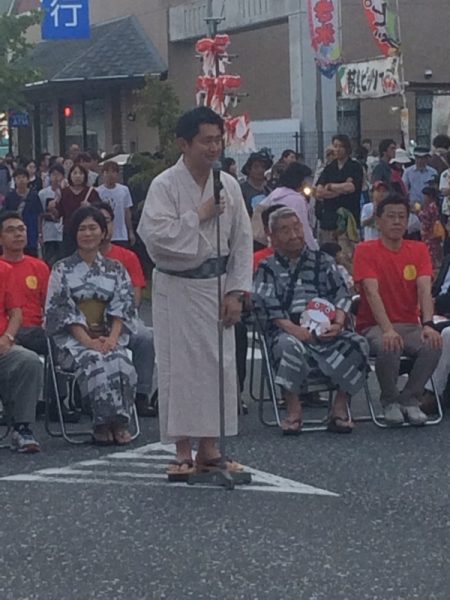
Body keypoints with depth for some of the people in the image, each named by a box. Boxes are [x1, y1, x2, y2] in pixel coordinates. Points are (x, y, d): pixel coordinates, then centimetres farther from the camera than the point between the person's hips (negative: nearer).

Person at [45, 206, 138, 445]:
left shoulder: (115, 269, 14)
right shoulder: (63, 270, 7)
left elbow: (123, 308, 5)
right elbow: (61, 310, -3)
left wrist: (112, 338, -14)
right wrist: (88, 341, -16)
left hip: (109, 337, 2)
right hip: (74, 339, -2)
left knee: (121, 363, -31)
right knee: (96, 363, -33)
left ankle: (119, 422, -22)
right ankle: (104, 423, -24)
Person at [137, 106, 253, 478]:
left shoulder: (229, 185, 4)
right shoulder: (165, 185, -9)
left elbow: (242, 241, 6)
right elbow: (156, 235, -20)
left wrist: (236, 292, 0)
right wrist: (200, 215, -16)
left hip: (216, 285, 4)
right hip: (176, 287, -4)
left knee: (219, 363, 4)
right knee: (179, 366, -2)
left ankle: (209, 448, 14)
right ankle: (183, 452, 6)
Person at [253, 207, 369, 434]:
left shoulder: (323, 261, 19)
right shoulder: (268, 268, 11)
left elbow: (341, 296, 10)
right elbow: (269, 306, -2)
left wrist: (338, 323, -11)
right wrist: (295, 329, -18)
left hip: (327, 330, 3)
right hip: (288, 332, -2)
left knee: (357, 345, -26)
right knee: (289, 347, -38)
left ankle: (340, 407, -14)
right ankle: (293, 410, -22)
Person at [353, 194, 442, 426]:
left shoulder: (419, 250, 6)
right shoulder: (366, 251, -5)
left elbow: (424, 289, -8)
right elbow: (372, 292, -18)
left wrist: (428, 325, -26)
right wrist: (387, 330, -32)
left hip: (410, 325, 3)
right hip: (374, 326, -3)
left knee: (433, 344, -29)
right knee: (389, 347, -36)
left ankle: (409, 400, -8)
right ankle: (390, 402, -8)